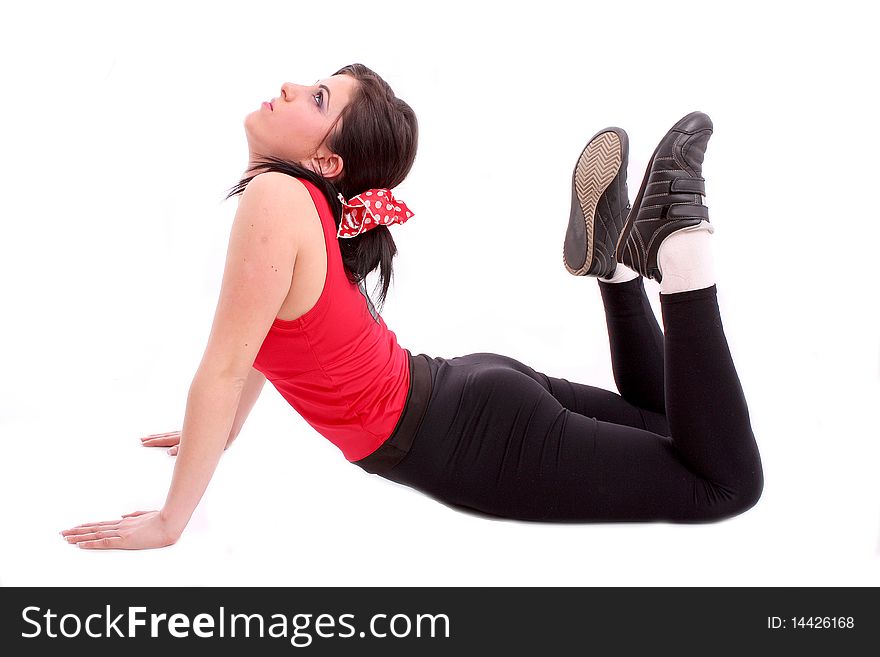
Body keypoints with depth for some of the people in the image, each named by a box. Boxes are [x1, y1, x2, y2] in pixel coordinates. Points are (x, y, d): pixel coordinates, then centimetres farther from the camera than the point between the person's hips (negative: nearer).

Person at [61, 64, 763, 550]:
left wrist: (167, 522, -14)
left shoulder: (275, 198, -24)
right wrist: (219, 437, 25)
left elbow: (224, 369, -22)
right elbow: (266, 338, 18)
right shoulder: (303, 199, 4)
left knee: (730, 481, 2)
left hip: (474, 443, -8)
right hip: (467, 392, 8)